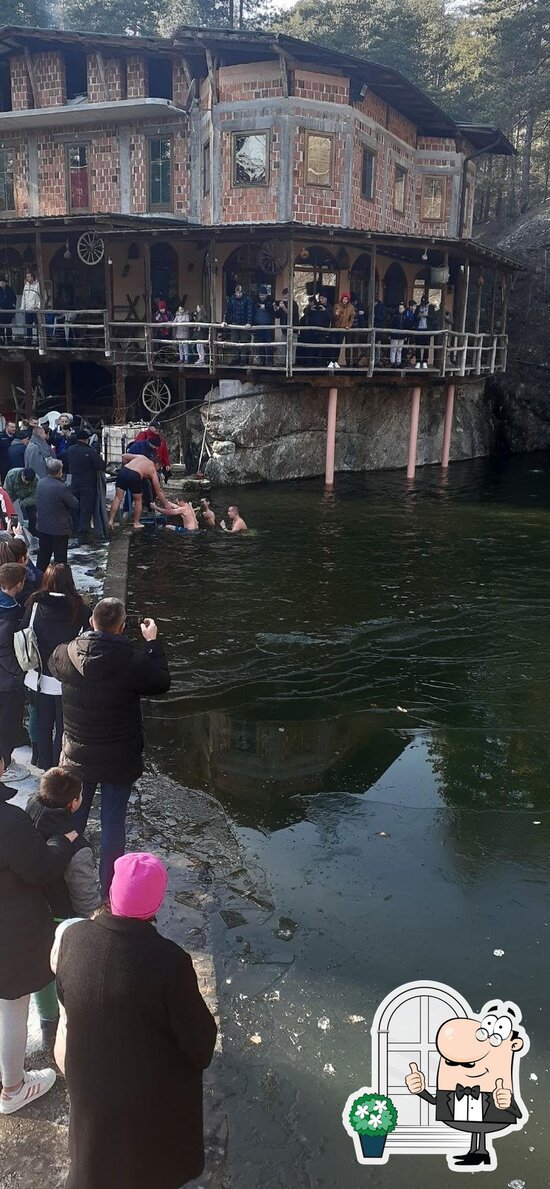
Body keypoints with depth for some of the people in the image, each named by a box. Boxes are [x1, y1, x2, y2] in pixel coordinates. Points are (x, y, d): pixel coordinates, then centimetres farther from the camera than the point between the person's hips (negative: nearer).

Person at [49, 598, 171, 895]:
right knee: (113, 823, 12)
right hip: (119, 760, -3)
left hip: (78, 758, 3)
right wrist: (153, 642, 1)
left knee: (72, 818, 22)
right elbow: (161, 682, -6)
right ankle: (109, 889, 23)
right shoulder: (133, 663, -26)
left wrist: (88, 635, 11)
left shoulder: (67, 654, -16)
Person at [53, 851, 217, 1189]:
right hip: (155, 1090, -3)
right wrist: (201, 1056, 1)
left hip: (89, 1077, 3)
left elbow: (65, 998, -3)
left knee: (100, 1150, 34)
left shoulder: (73, 937, -24)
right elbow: (198, 1036, -20)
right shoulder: (170, 961, -35)